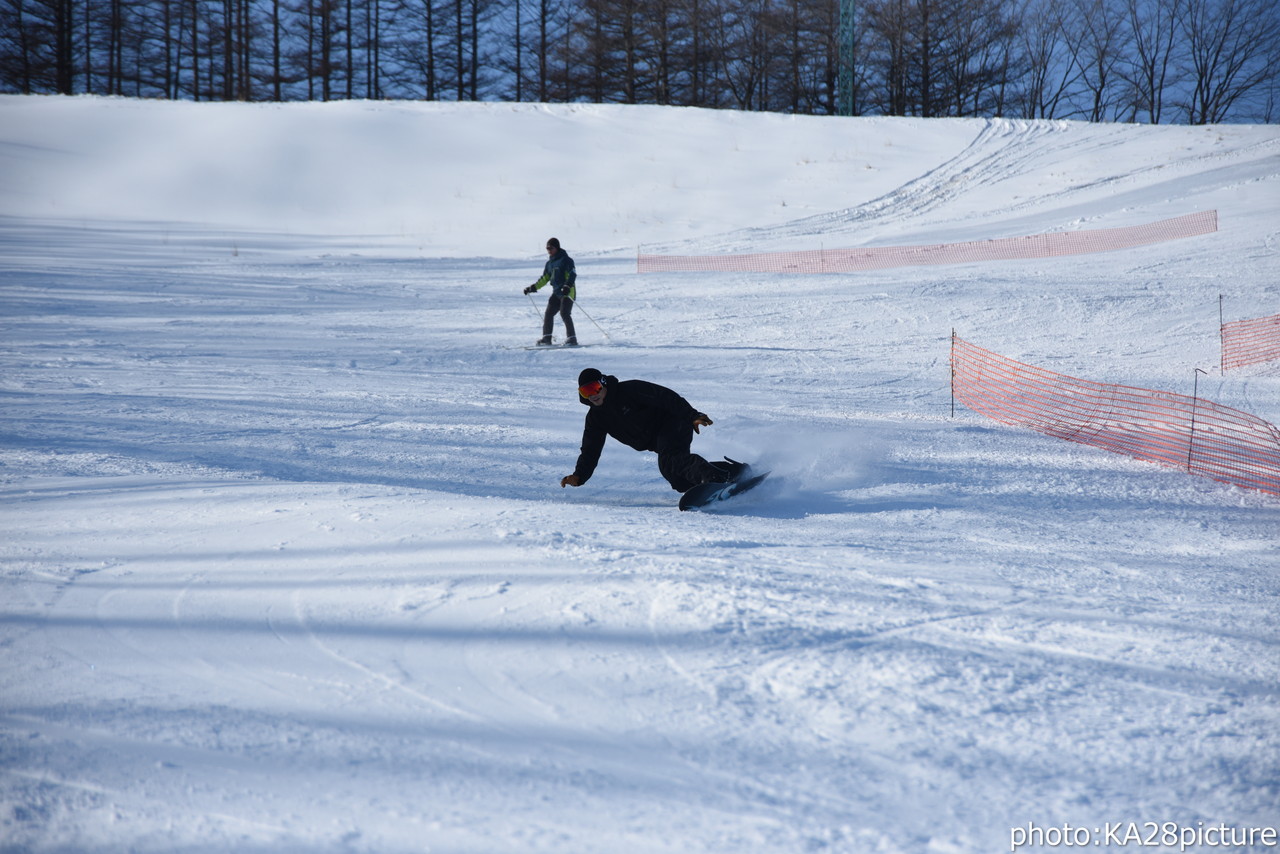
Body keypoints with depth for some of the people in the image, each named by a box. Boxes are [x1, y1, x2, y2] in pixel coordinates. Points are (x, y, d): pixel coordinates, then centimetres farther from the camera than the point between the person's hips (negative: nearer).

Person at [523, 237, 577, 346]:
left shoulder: (565, 260, -7)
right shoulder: (550, 263, 17)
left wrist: (567, 286, -32)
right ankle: (546, 339, 6)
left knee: (564, 313, -19)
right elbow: (545, 278, 25)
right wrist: (533, 287, 18)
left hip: (567, 292, -8)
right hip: (556, 292, 8)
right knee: (548, 314, 1)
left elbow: (573, 274, -16)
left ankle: (572, 338, -18)